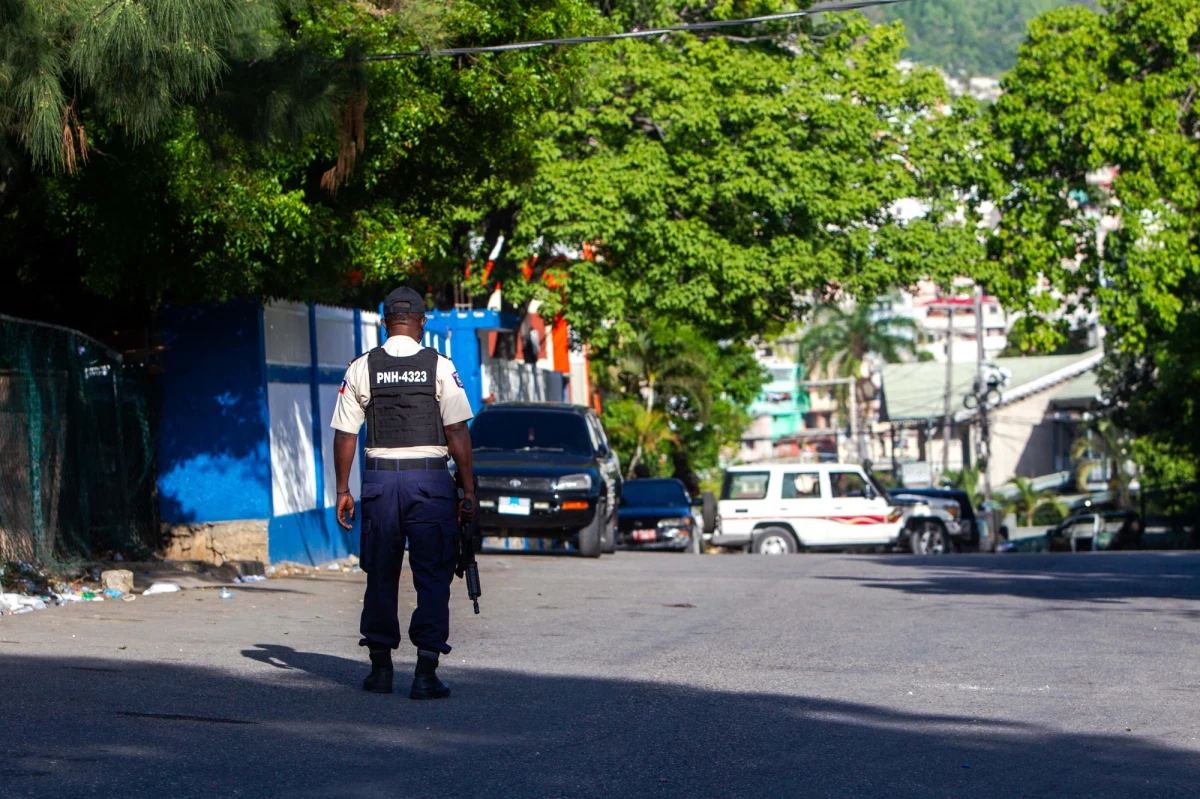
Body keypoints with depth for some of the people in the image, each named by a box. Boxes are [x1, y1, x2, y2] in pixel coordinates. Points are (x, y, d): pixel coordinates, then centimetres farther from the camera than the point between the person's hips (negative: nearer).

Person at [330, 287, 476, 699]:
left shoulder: (362, 368, 3)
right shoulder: (439, 366, -2)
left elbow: (345, 434, 3)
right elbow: (458, 432, -6)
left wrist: (342, 490, 10)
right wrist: (468, 490, -2)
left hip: (379, 479, 2)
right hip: (430, 478, -2)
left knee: (381, 574, 12)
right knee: (432, 575, 2)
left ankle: (381, 667, 18)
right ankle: (426, 671, -3)